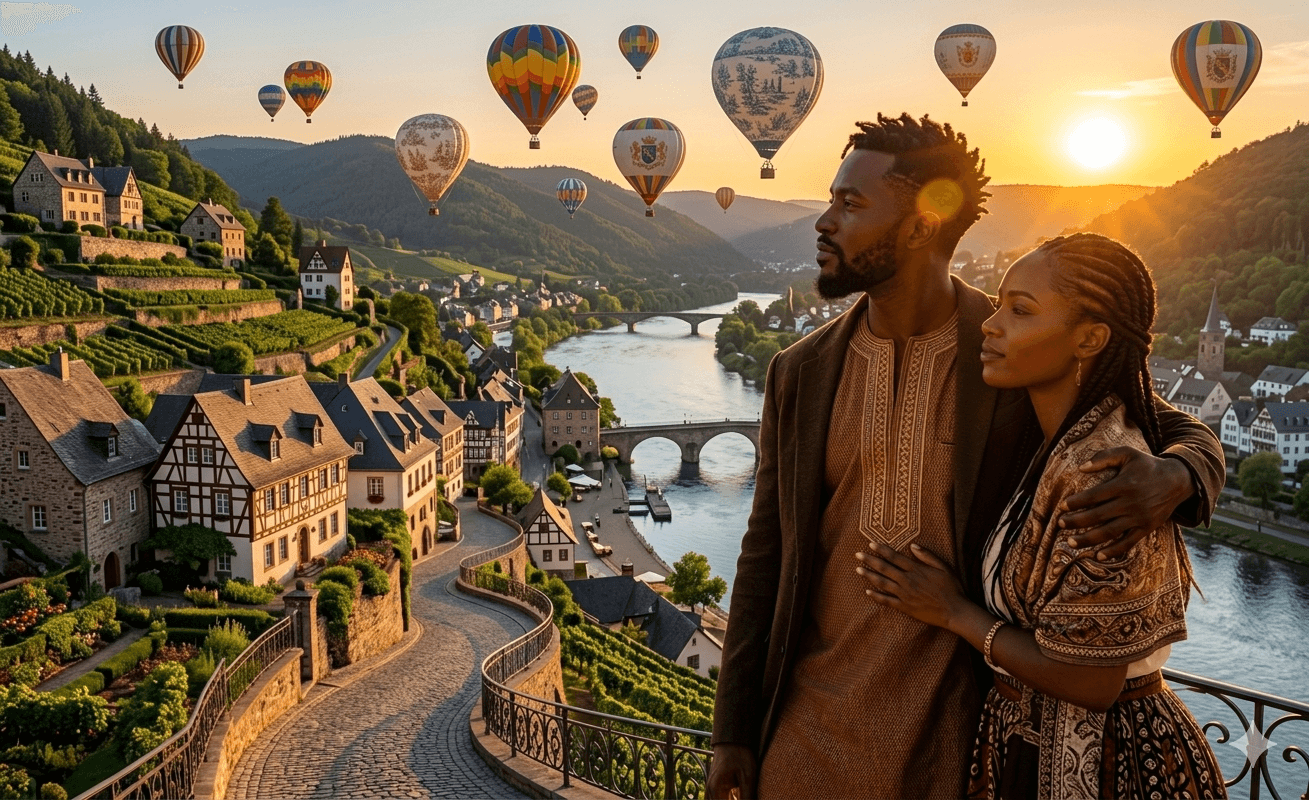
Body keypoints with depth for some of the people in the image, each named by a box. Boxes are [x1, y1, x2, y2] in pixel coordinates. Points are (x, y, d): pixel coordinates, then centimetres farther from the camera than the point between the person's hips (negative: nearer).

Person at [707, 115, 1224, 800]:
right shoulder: (799, 373, 0)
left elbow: (1188, 436, 3)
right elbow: (766, 554, 5)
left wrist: (1172, 478, -23)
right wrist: (733, 731, 5)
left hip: (952, 732, -2)